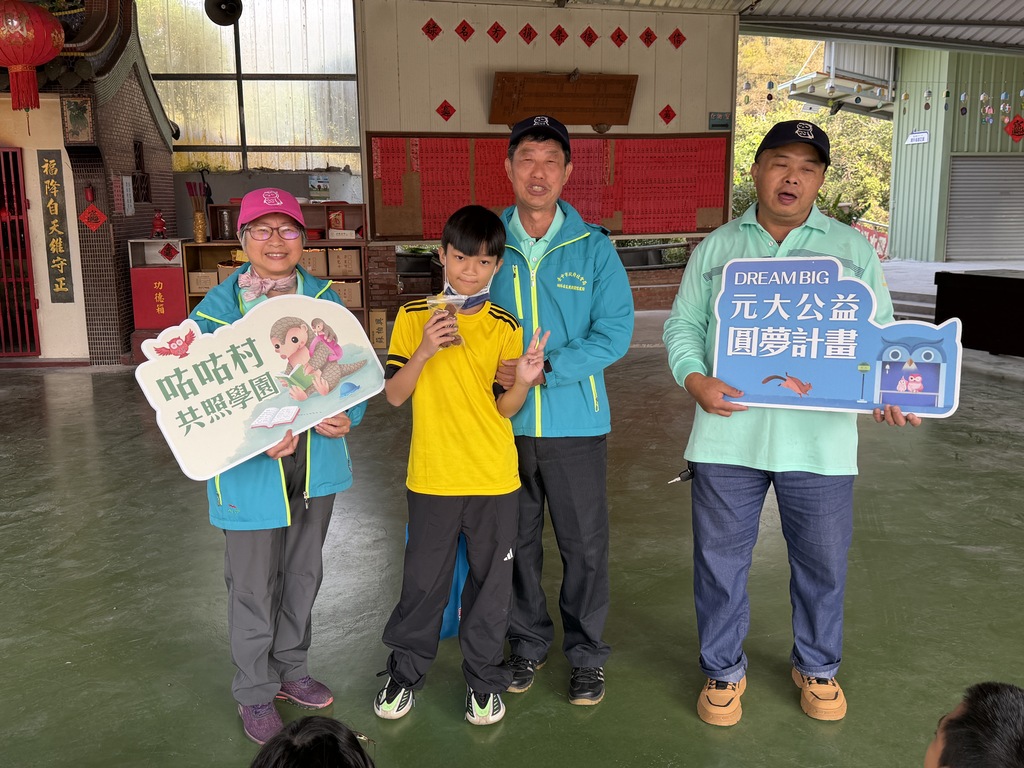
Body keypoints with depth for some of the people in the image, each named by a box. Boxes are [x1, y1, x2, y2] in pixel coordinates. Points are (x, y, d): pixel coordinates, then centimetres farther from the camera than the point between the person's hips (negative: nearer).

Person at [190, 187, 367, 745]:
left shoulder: (326, 303, 2)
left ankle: (291, 669, 42)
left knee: (304, 574, 19)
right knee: (253, 586, 8)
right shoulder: (217, 308, -9)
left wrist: (347, 416, -17)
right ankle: (255, 692, 31)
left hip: (317, 463, 4)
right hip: (250, 469, -4)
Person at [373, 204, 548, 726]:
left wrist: (523, 381, -22)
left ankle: (484, 678, 31)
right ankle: (406, 671, 35)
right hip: (432, 477, 0)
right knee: (423, 580, 13)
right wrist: (424, 351, -20)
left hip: (493, 478, 1)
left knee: (490, 582, 11)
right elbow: (394, 395, -4)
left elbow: (505, 408, -1)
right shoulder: (413, 317, -2)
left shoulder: (504, 327, -1)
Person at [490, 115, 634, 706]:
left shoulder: (593, 247, -3)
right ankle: (529, 642, 35)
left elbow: (615, 331, -9)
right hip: (503, 421, 2)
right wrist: (492, 370, -14)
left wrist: (546, 369, -20)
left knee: (585, 544, 9)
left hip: (575, 421, -1)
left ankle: (587, 653, 29)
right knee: (516, 541, 15)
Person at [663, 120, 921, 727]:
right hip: (727, 435, 0)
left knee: (823, 564, 14)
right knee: (720, 560, 10)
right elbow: (683, 324, 6)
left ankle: (818, 667, 39)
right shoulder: (716, 247, 9)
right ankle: (723, 670, 32)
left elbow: (880, 336, 8)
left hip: (820, 441, 1)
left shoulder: (853, 249, 8)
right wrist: (694, 379, -13)